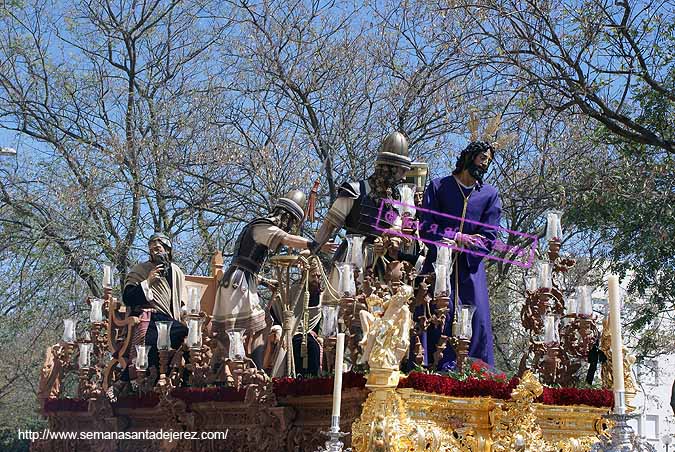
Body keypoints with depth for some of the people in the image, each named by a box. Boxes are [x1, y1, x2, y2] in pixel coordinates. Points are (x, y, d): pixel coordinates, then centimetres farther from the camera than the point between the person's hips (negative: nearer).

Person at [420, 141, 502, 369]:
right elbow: (426, 228, -2)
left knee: (478, 322, -6)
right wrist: (458, 236, -12)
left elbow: (488, 239, 1)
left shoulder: (490, 195, 12)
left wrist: (460, 246, -13)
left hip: (471, 267, 2)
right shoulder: (438, 187, 7)